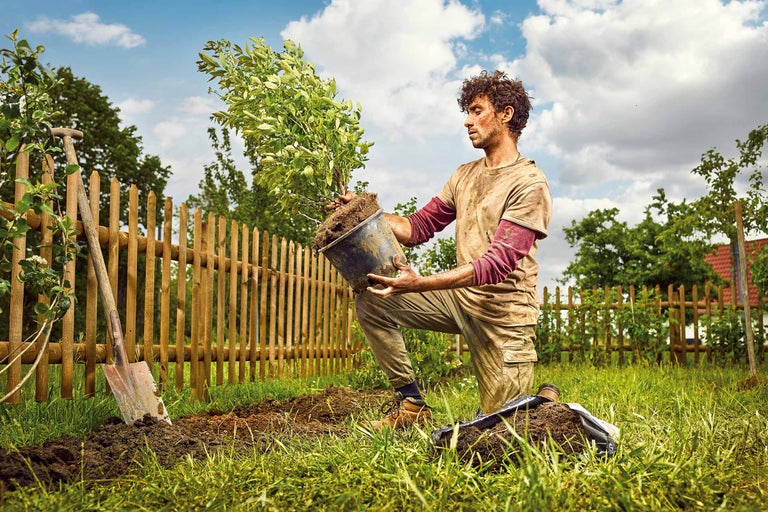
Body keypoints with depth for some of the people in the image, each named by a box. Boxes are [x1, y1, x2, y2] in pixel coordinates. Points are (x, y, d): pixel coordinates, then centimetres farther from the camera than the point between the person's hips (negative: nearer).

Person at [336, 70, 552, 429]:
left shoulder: (529, 184, -15)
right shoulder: (464, 176, 11)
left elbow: (498, 264, -24)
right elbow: (418, 227, 10)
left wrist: (420, 283, -35)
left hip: (503, 310, -6)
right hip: (458, 297, 7)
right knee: (370, 300, -7)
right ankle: (410, 403, 0)